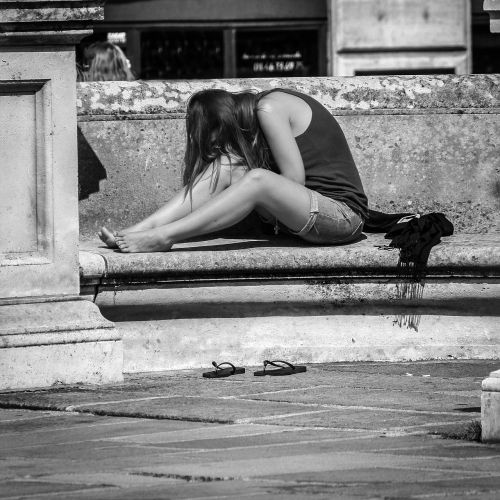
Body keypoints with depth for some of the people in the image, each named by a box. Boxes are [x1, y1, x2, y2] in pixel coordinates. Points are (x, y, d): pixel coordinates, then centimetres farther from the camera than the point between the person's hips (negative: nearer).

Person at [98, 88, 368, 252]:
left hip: (343, 214, -9)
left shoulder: (270, 108, -13)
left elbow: (294, 179, -15)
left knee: (257, 180, -33)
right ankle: (145, 227, -16)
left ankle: (162, 236, -32)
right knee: (224, 167, -5)